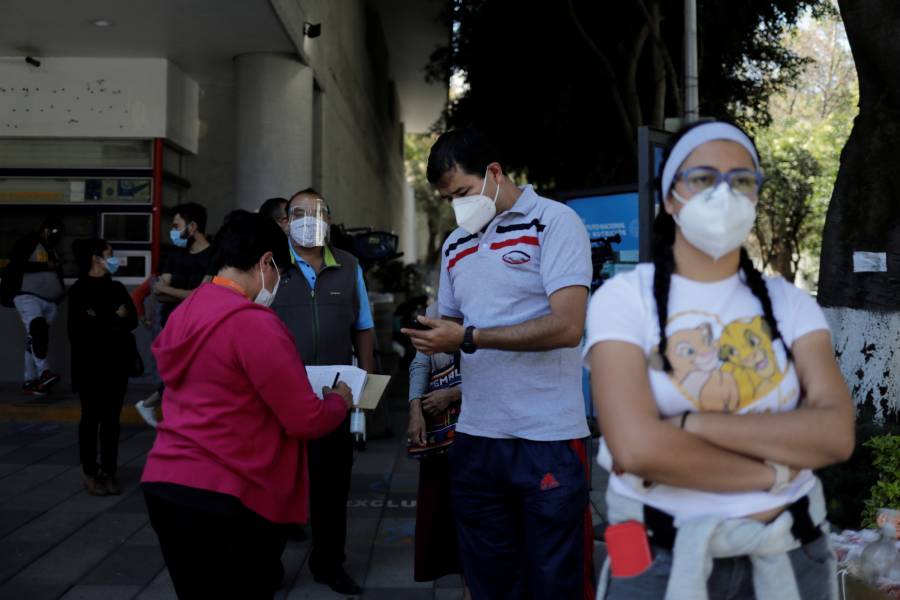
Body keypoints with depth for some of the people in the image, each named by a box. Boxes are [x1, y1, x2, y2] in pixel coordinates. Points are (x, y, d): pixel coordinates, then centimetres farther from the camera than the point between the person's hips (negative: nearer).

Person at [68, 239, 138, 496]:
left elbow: (132, 320, 3)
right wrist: (114, 319, -8)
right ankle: (90, 474, 11)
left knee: (112, 418, 6)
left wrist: (102, 321, -12)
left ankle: (109, 472, 12)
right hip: (90, 364, -4)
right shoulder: (80, 290, -5)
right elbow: (78, 330, -13)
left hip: (116, 362, 4)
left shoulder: (116, 287, 11)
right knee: (92, 417, 3)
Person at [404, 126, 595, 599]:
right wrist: (435, 340, -3)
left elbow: (566, 326, -17)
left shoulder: (554, 223, -6)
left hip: (548, 439, -6)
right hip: (475, 437, 6)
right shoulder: (455, 245, 15)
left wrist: (468, 338, -15)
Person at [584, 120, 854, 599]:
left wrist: (688, 424, -21)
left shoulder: (789, 303, 2)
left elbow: (835, 433, -12)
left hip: (789, 552, 4)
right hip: (661, 557, -3)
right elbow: (638, 448, -22)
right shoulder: (624, 298, -9)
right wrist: (775, 473, -13)